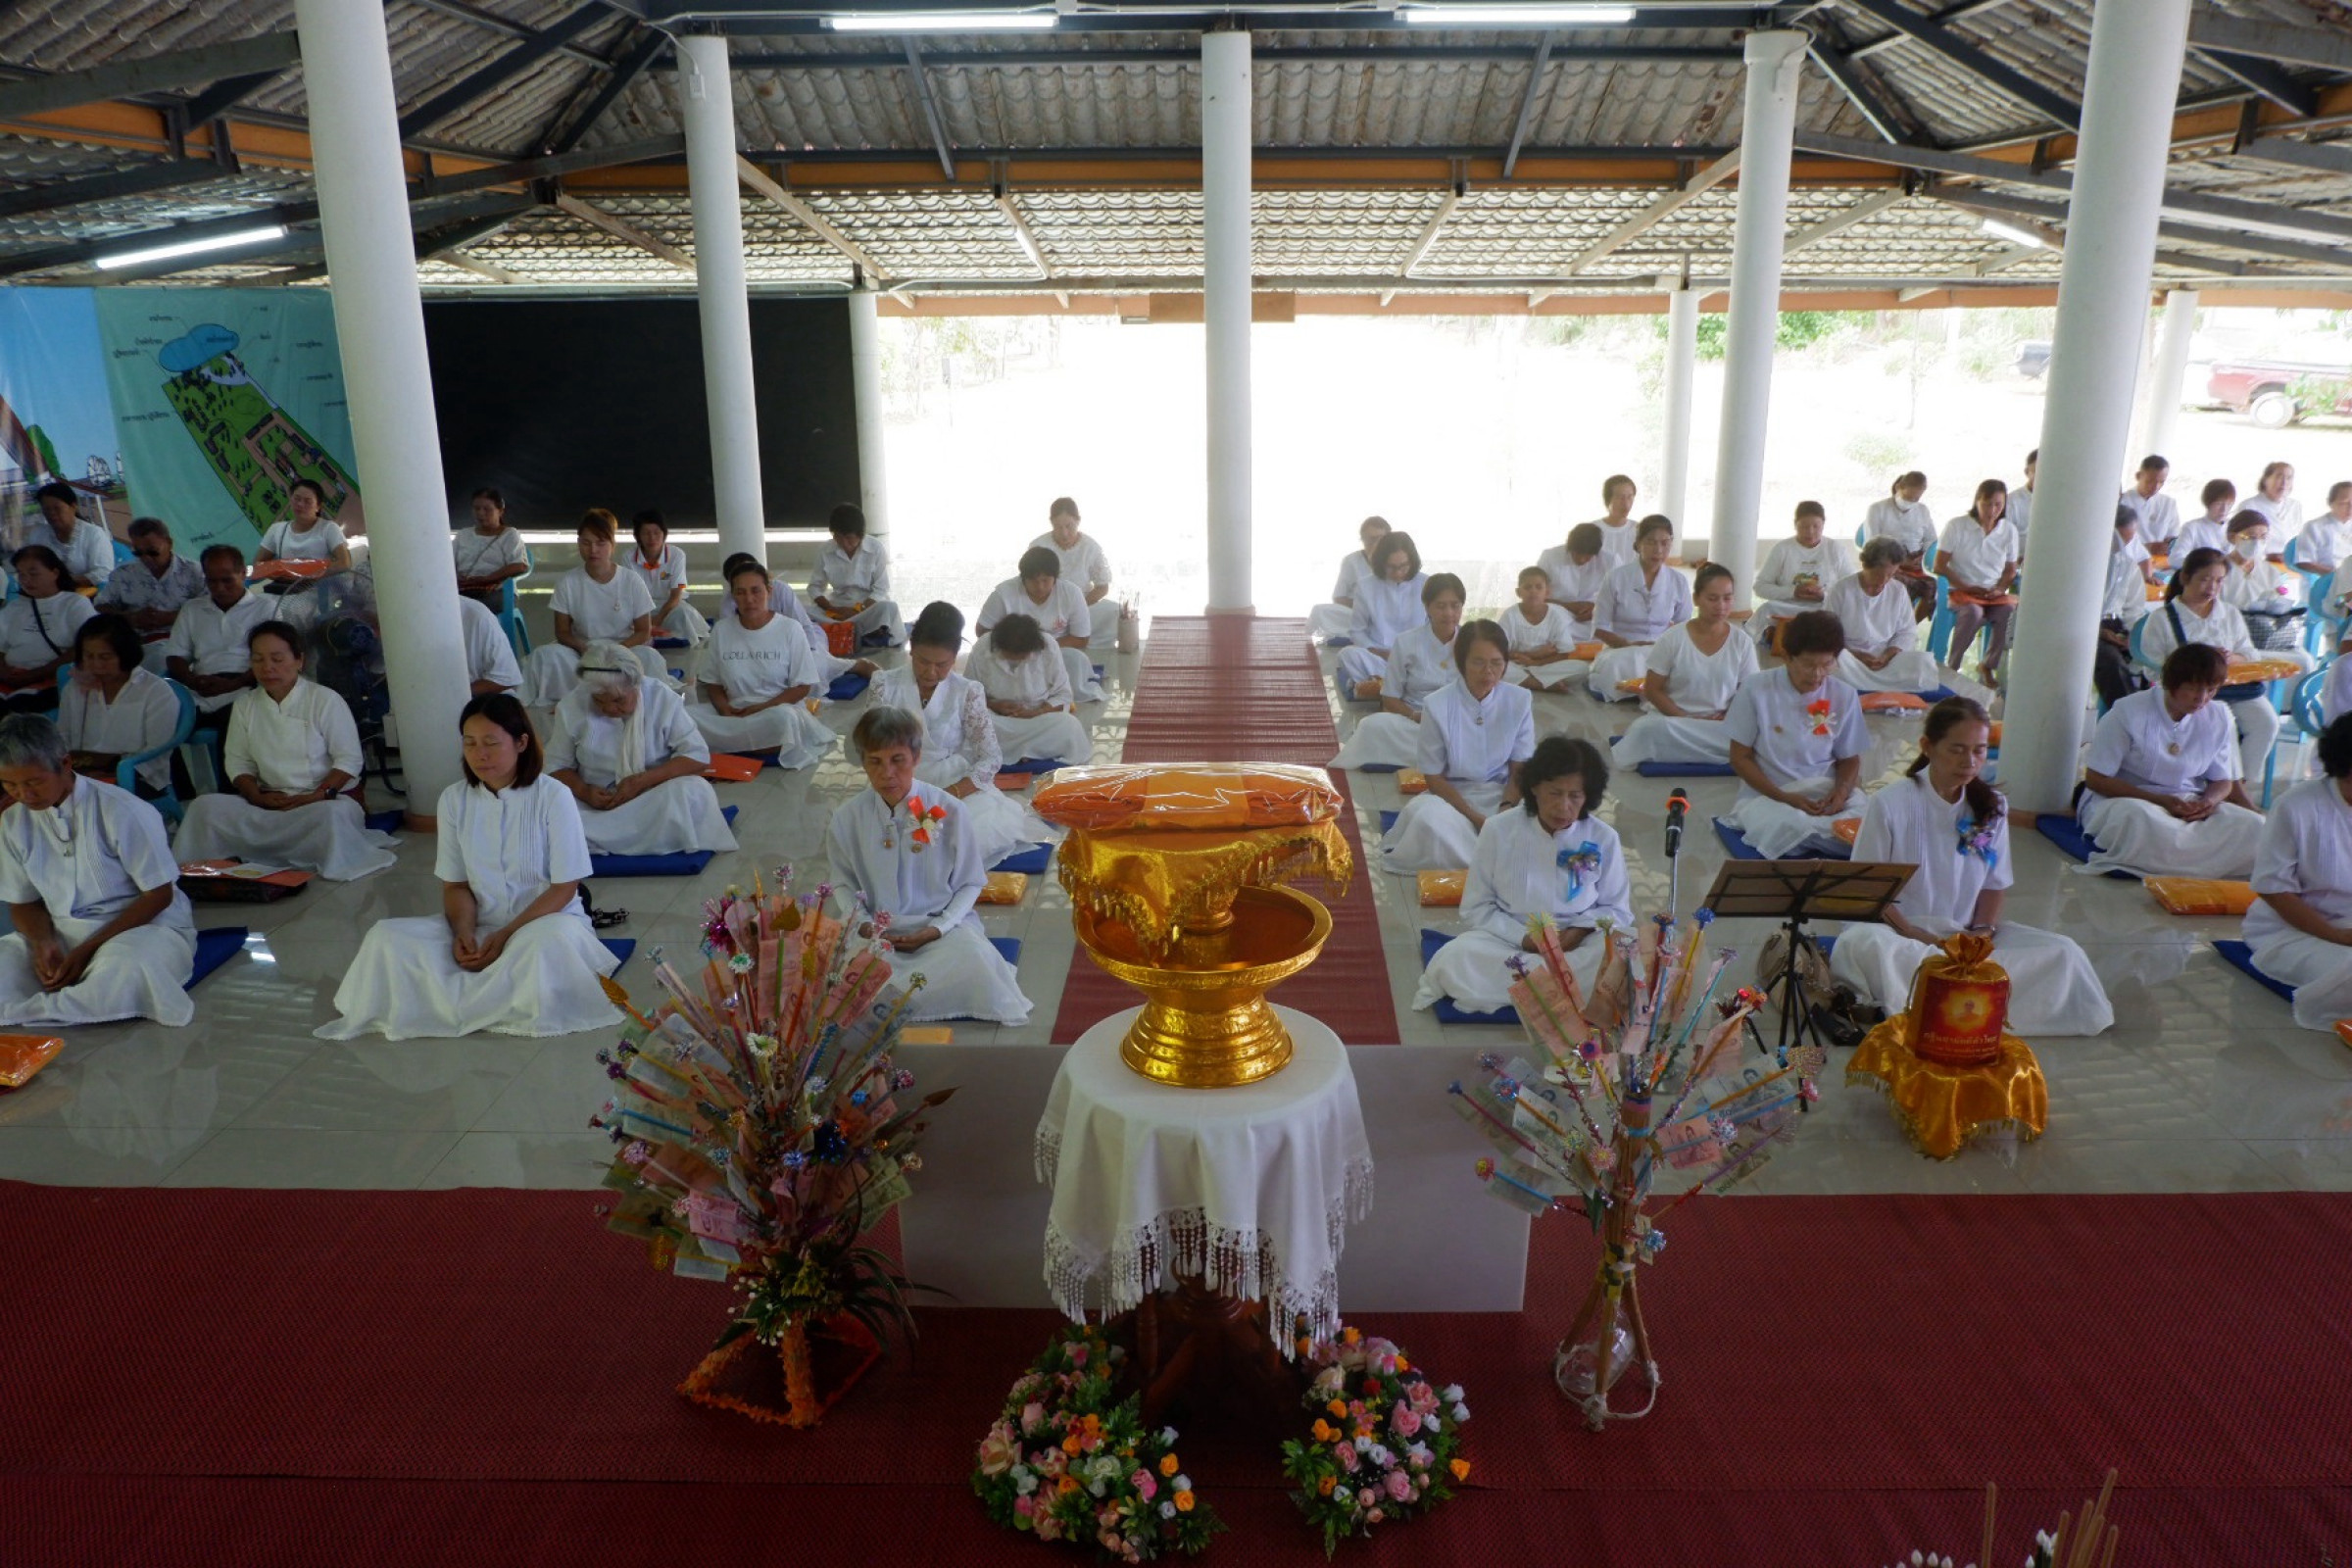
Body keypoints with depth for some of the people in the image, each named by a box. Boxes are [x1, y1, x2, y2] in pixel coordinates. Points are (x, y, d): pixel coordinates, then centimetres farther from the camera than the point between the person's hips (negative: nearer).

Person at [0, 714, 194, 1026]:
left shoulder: (122, 812, -15)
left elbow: (159, 895, -10)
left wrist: (87, 950, -16)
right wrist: (43, 944, -11)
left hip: (145, 926, -5)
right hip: (62, 933, 5)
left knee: (120, 972, -39)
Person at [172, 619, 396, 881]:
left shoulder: (326, 700, -3)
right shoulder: (245, 706, 12)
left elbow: (349, 760, -6)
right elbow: (237, 761, 12)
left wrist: (318, 795, -19)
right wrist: (257, 796, -8)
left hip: (324, 801, -4)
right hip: (268, 804, 4)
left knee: (331, 814, -40)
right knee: (204, 807, -20)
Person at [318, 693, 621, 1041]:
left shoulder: (553, 796, -9)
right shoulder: (454, 800, 3)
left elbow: (564, 888, -9)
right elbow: (455, 884, 6)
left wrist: (506, 936, -19)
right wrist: (464, 931, -15)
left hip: (545, 920, -4)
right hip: (480, 926, 4)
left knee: (549, 941, -40)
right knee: (386, 938, -19)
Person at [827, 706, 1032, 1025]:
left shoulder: (948, 810, -8)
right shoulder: (846, 819, -3)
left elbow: (970, 883, 1)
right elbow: (844, 886, 9)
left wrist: (937, 928, -14)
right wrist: (864, 925, -11)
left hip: (942, 925, 0)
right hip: (878, 932, 0)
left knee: (973, 961, -33)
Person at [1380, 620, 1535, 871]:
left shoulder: (1520, 700, -7)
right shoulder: (1438, 706, -14)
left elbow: (1520, 769, 1)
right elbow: (1434, 777, -7)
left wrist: (1506, 810, -19)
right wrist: (1476, 819, -18)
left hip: (1503, 796, 2)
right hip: (1452, 796, -2)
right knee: (1424, 814, -36)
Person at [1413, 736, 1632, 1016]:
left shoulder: (1604, 838, -4)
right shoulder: (1499, 830, -7)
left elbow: (1616, 909, 6)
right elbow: (1477, 909, -2)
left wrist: (1579, 931, -15)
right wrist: (1525, 939, -18)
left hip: (1577, 943, 1)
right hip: (1509, 939, -1)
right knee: (1453, 962, -32)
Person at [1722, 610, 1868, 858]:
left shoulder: (1844, 696, 4)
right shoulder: (1756, 689, -4)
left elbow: (1850, 759, 14)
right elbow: (1740, 757, -1)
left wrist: (1842, 791, -10)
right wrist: (1784, 798, -14)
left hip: (1825, 798, 2)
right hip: (1767, 796, -2)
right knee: (1791, 824, -38)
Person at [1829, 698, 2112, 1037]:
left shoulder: (1991, 806, 7)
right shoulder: (1891, 804, -7)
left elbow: (1995, 884, 11)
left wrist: (1983, 931, -8)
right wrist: (1915, 936, -18)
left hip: (1967, 935, 5)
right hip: (1898, 932, -5)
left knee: (2062, 952, -19)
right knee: (1865, 944, -40)